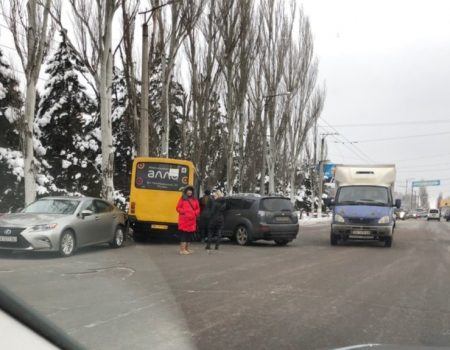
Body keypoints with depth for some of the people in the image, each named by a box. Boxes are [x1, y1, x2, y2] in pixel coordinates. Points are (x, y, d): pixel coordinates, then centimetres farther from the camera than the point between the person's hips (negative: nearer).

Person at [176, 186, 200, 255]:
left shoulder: (194, 200, 13)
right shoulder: (182, 199, 1)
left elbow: (198, 209, 16)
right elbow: (178, 208, -1)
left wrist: (195, 213, -2)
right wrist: (184, 212, -14)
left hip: (192, 220, 5)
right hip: (184, 220, -5)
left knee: (190, 234, 9)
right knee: (183, 234, -7)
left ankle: (187, 249, 19)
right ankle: (182, 249, -4)